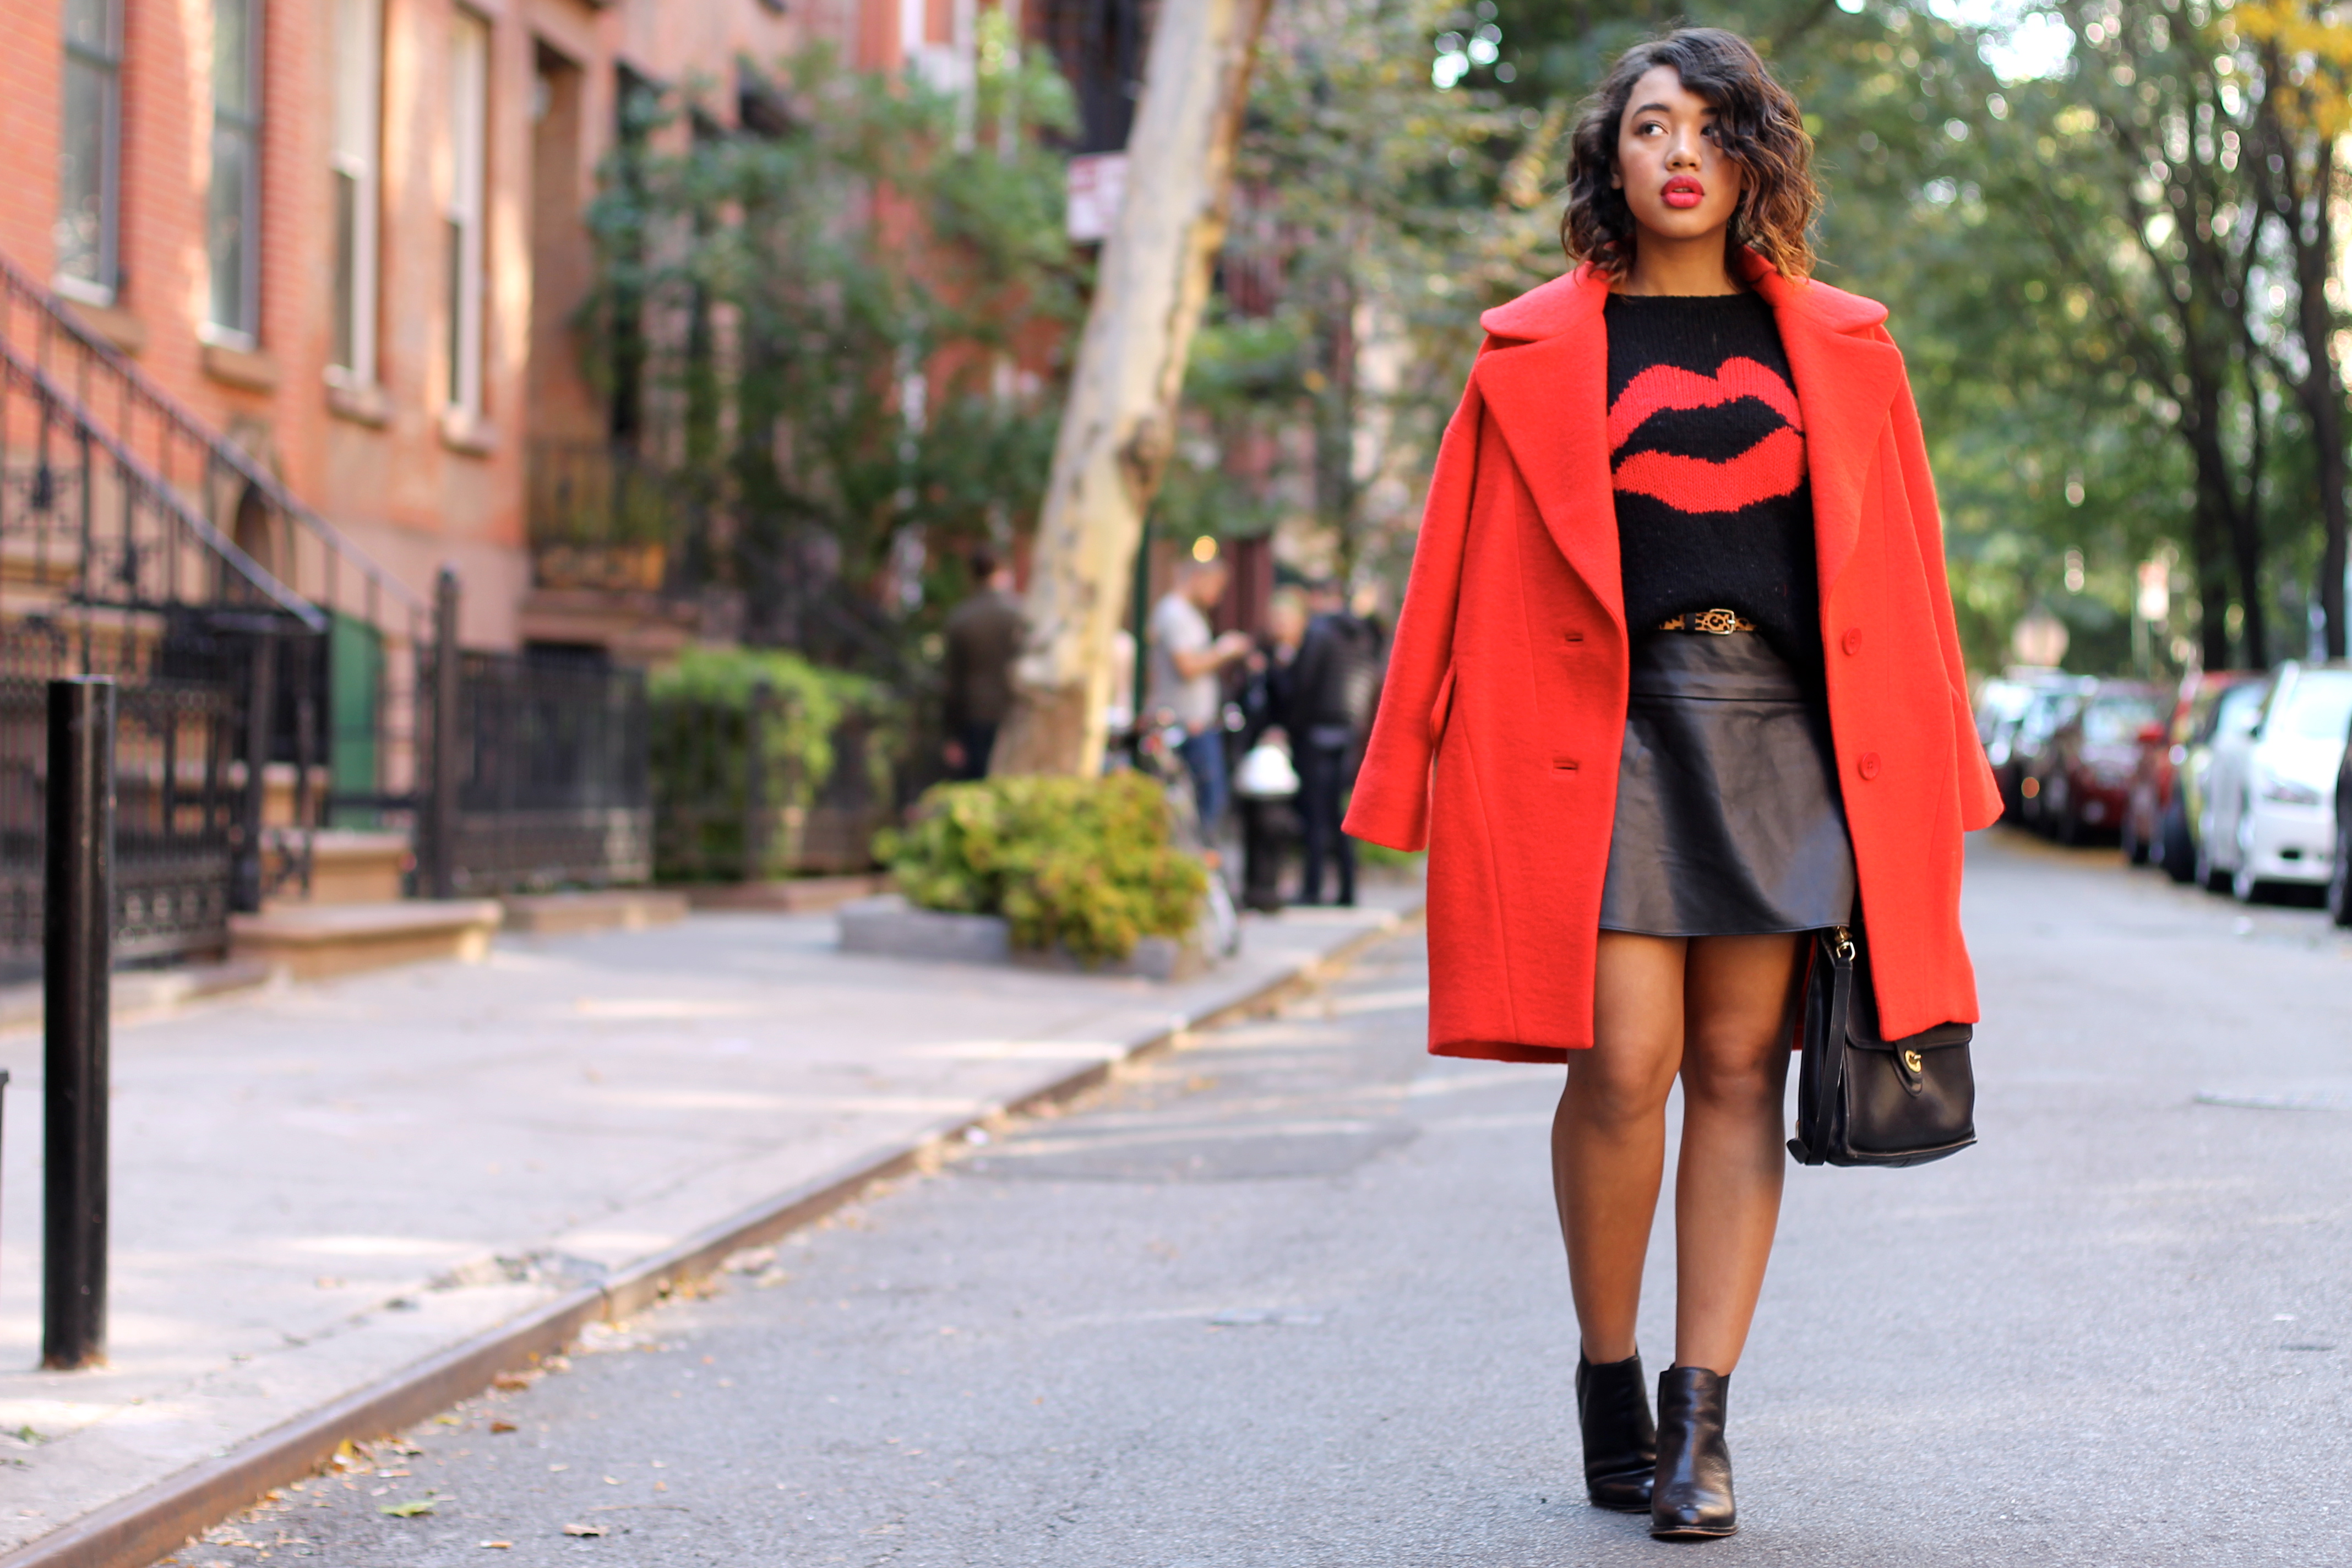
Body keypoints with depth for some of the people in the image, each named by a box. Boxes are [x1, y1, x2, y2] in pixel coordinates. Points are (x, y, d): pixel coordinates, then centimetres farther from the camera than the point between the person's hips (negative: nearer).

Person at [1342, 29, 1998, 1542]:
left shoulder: (1837, 348, 12)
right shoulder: (1537, 353, 8)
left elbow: (1898, 569, 13)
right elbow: (1477, 589, 6)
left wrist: (1923, 779, 7)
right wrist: (1435, 785, 2)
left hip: (1781, 734, 2)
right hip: (1608, 732, -2)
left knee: (1741, 1071, -1)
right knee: (1623, 1063, -10)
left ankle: (1701, 1420, 4)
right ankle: (1608, 1380, 11)